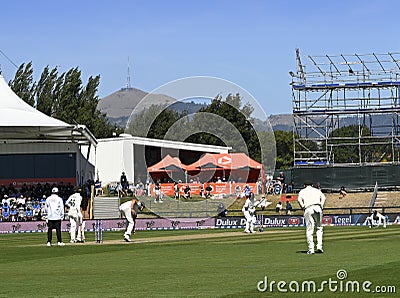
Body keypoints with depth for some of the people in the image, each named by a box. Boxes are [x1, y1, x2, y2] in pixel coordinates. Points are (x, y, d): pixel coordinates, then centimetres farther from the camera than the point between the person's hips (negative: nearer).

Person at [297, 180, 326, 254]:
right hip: (318, 208, 2)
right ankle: (319, 246, -1)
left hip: (308, 210, -2)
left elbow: (299, 199, -1)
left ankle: (311, 249, -4)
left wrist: (303, 207, 5)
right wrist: (321, 206, 10)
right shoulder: (317, 190, 24)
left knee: (309, 230, 0)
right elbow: (323, 197, 9)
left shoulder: (302, 191, 18)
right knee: (319, 228, 12)